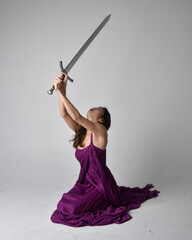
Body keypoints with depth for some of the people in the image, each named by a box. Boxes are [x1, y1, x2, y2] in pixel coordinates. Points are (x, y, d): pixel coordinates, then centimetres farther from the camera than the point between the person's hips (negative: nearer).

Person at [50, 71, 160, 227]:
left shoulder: (101, 131, -16)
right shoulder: (81, 132, 4)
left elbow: (76, 116, -30)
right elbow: (64, 114, -7)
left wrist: (61, 92, -28)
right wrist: (62, 89, -19)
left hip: (101, 185, -7)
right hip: (85, 182, 7)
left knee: (71, 208, -19)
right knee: (63, 204, -3)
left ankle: (105, 202, 7)